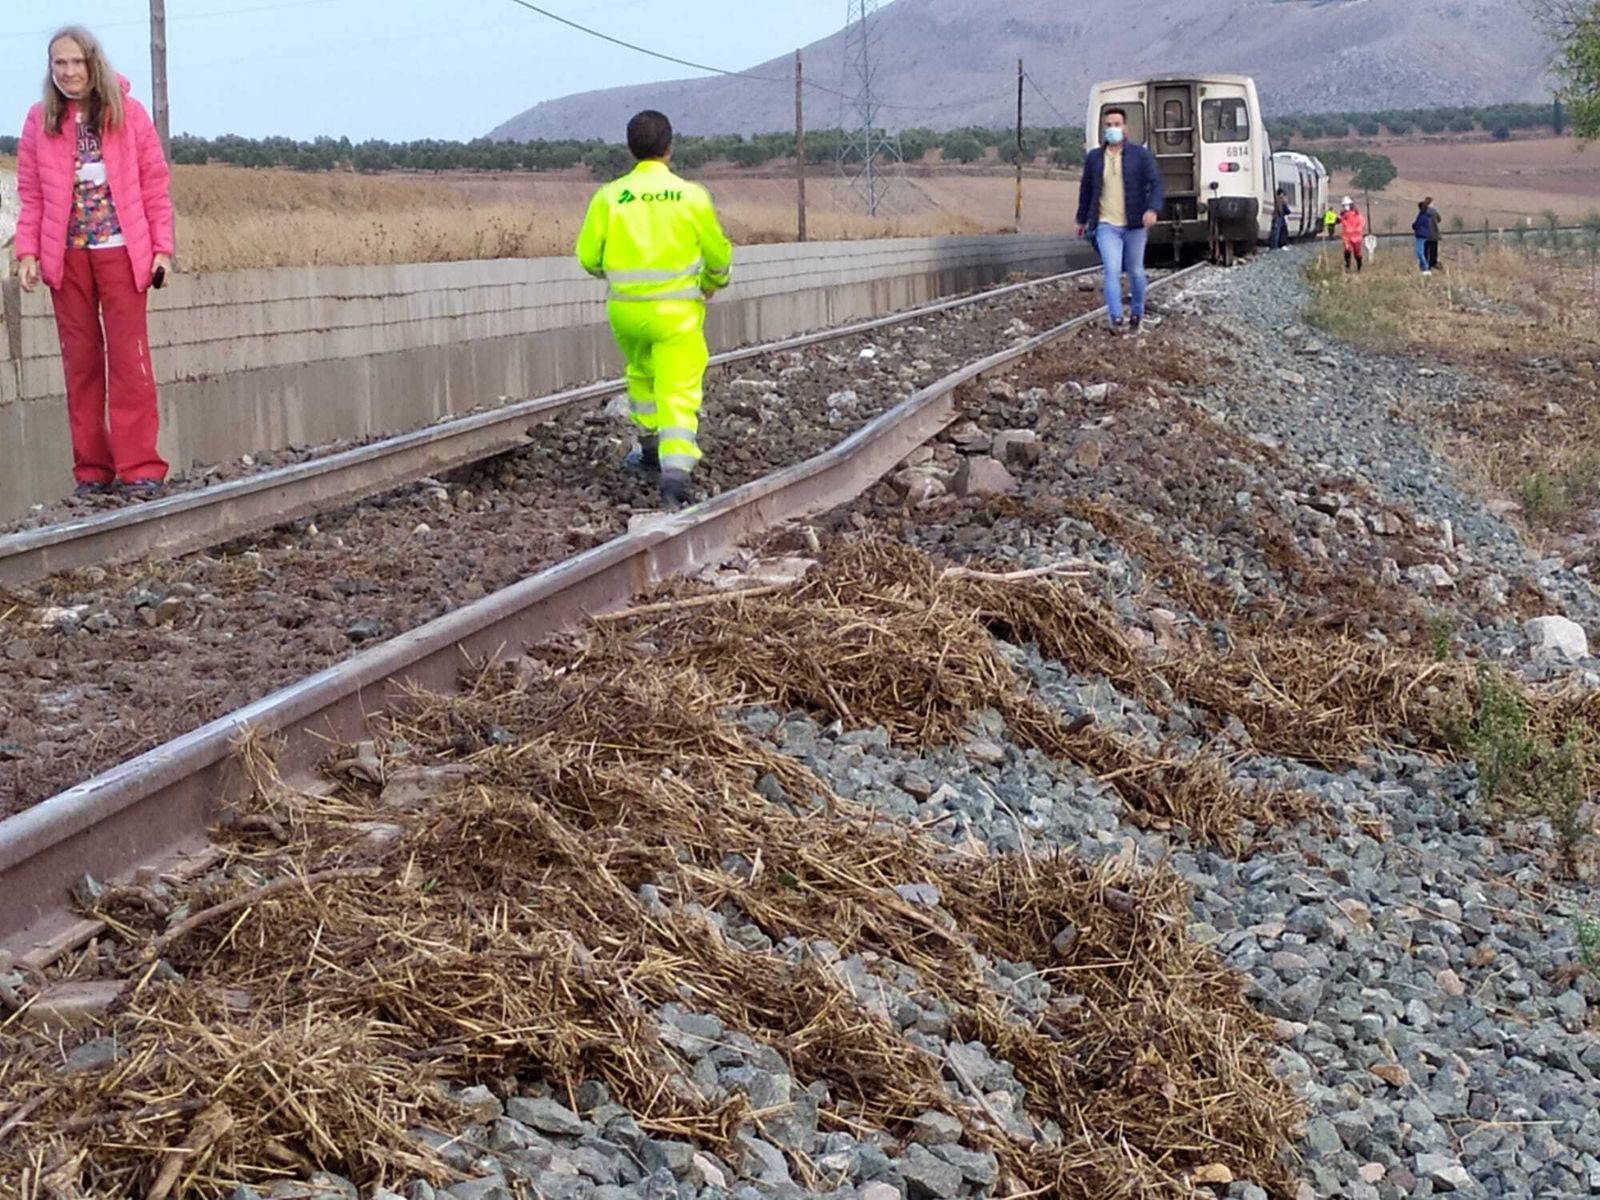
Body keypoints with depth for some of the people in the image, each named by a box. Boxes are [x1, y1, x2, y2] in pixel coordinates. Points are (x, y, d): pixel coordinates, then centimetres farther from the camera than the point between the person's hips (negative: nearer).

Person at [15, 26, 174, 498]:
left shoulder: (128, 112, 1)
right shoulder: (40, 120, 5)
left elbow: (155, 185, 1)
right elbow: (31, 195, 6)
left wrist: (162, 248, -3)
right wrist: (27, 252, -3)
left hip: (120, 251, -2)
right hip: (66, 255, 2)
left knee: (129, 358, -5)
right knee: (80, 361, 5)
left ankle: (139, 467, -3)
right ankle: (91, 469, 10)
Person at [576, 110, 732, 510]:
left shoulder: (609, 197, -5)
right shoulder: (692, 196, -7)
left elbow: (589, 257, 0)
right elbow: (718, 254, 3)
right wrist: (713, 283, 25)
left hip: (626, 308, 2)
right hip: (677, 311, -2)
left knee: (641, 373, 28)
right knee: (679, 393, -4)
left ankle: (651, 451, 41)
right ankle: (675, 474, -20)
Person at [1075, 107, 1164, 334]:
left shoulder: (1141, 154, 0)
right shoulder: (1093, 157, 7)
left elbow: (1155, 183, -7)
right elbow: (1086, 189, 17)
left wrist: (1153, 209, -24)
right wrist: (1082, 219, 22)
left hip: (1135, 225, 0)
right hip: (1106, 226, 0)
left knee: (1135, 272, 10)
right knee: (1112, 271, -15)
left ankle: (1137, 314, 30)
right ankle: (1116, 319, -18)